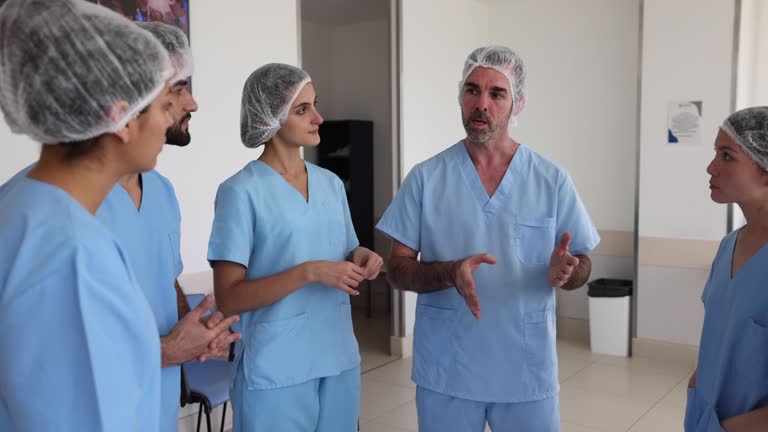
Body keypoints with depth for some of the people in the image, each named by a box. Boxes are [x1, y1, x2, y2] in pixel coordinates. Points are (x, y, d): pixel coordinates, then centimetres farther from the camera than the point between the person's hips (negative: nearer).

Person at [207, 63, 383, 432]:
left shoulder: (331, 183, 8)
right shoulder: (241, 192, -10)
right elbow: (228, 299, -15)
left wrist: (360, 259, -5)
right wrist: (309, 272, -23)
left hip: (339, 359, 6)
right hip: (276, 370, -5)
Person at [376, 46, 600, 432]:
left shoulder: (553, 180, -2)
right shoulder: (426, 178, -4)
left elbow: (582, 268, 3)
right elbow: (396, 271, -4)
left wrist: (564, 271, -20)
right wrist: (450, 272, -23)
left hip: (528, 371, 1)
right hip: (445, 371, 0)